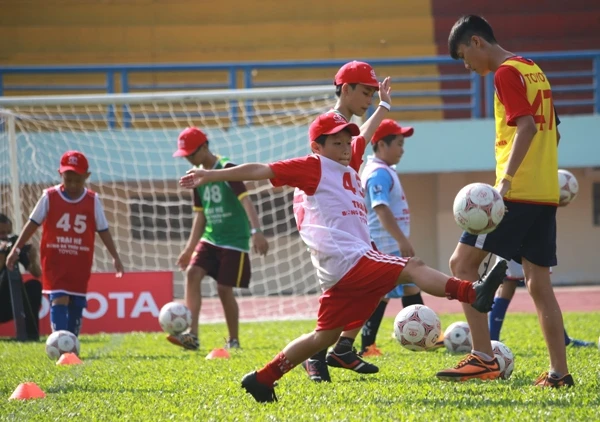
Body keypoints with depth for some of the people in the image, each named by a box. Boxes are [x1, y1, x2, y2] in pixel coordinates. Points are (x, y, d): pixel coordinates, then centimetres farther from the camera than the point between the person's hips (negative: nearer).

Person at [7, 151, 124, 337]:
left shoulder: (93, 201, 0)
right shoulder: (50, 197, -4)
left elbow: (103, 230, 6)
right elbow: (33, 223, 3)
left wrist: (115, 257, 3)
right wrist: (16, 249, 1)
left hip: (80, 262, 2)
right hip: (55, 260, -2)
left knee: (76, 304, 7)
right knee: (59, 299, -15)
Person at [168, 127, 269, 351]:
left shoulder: (226, 169, -14)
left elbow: (245, 200, -24)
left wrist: (256, 231, -36)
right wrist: (190, 248, 17)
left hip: (234, 240, -6)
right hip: (210, 238, 6)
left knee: (224, 288, -6)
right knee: (192, 272, -14)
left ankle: (233, 341, 12)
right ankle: (192, 335, -18)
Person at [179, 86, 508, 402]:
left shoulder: (349, 165, 21)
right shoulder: (313, 166, -2)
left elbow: (364, 136, 40)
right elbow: (262, 170, -6)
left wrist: (384, 105, 51)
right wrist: (211, 175, -8)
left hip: (347, 268, 9)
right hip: (347, 261, -9)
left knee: (324, 336, 10)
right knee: (413, 268, -19)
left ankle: (262, 379, 14)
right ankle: (473, 293, -35)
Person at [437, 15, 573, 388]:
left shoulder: (506, 73, -8)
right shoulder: (533, 70, 19)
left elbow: (526, 126, -21)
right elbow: (551, 132, 23)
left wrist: (506, 180, -27)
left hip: (517, 192, -9)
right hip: (546, 193, 9)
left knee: (462, 263, -5)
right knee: (539, 282, 8)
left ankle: (484, 359, -10)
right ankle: (559, 372, 4)